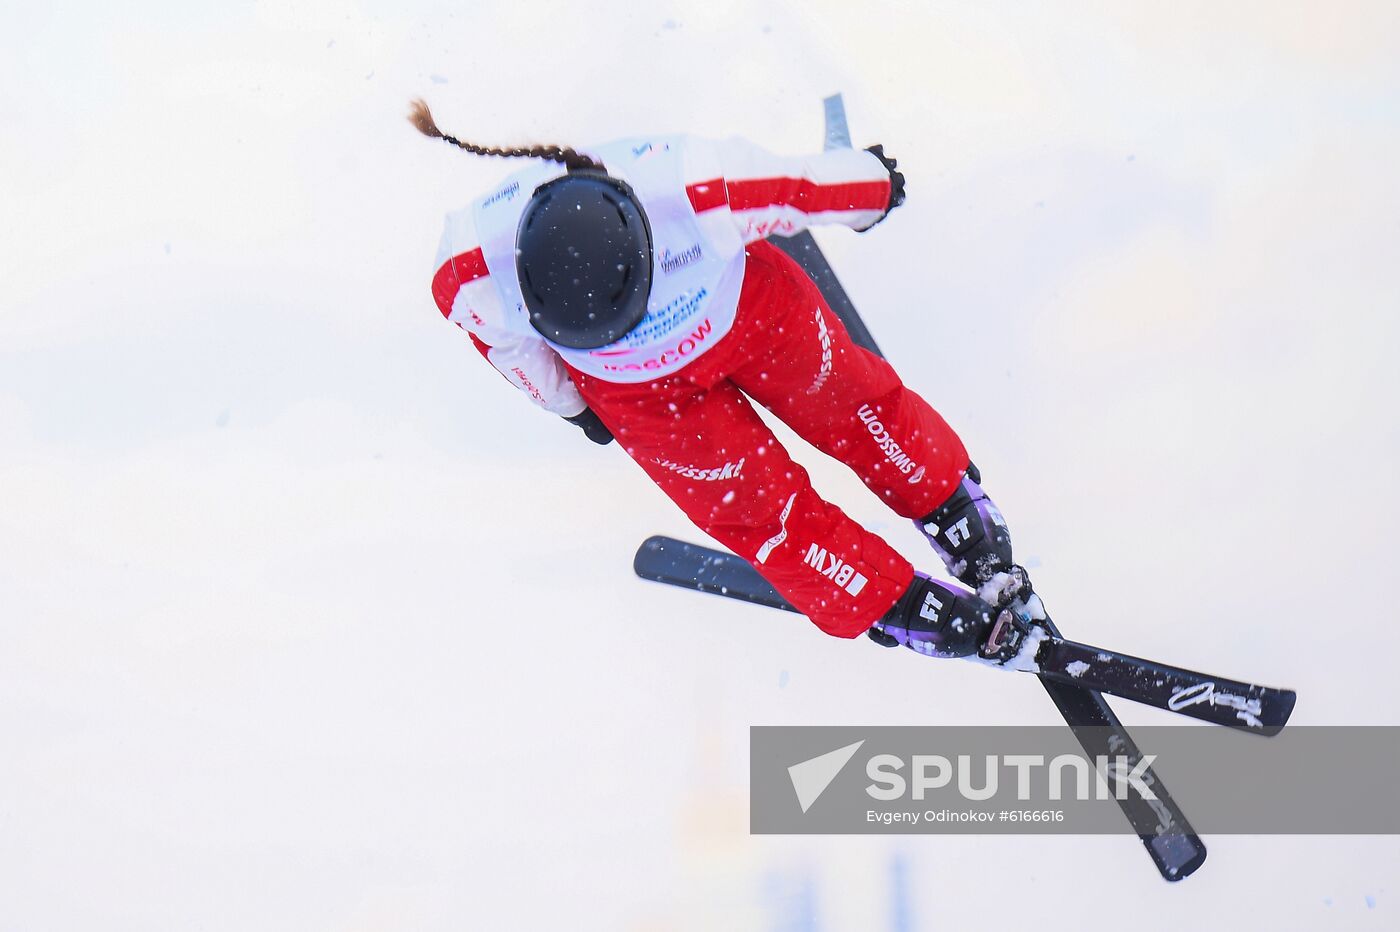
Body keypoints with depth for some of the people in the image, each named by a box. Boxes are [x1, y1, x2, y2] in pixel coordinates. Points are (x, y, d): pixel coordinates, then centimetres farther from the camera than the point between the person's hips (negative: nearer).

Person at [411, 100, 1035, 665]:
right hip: (640, 393, 1)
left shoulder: (703, 189, -43)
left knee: (848, 403, 18)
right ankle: (899, 607, 26)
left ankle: (950, 504, 46)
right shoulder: (474, 275, -36)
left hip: (748, 309, 0)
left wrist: (877, 181, 1)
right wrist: (568, 403, 9)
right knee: (754, 506, 6)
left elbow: (809, 184, -21)